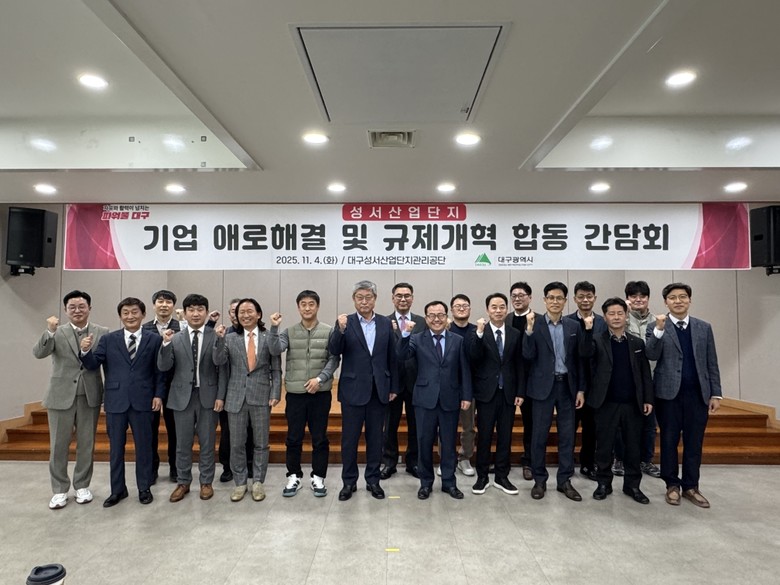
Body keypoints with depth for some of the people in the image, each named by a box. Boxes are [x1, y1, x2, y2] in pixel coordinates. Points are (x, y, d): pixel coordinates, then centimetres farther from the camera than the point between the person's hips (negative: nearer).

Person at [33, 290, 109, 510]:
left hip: (90, 396, 0)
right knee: (58, 446, 9)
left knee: (86, 445, 10)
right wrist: (50, 331, -31)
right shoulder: (57, 333, -2)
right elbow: (39, 353, -17)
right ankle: (59, 490, 24)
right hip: (61, 396, 0)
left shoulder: (102, 333, -2)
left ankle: (82, 486, 27)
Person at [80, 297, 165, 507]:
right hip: (116, 401, 2)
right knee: (115, 447, 12)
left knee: (143, 446, 9)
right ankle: (117, 490, 27)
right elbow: (93, 365, 0)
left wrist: (159, 395, -6)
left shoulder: (154, 340, 0)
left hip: (142, 401, -1)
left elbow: (159, 371, 1)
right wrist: (86, 351, -19)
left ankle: (144, 488, 23)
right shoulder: (108, 339, 5)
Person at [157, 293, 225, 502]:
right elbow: (164, 367, -4)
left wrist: (220, 396, -7)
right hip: (182, 396, 2)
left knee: (207, 442, 9)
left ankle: (206, 482, 24)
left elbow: (222, 369, -3)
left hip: (208, 396, -1)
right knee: (182, 443, 12)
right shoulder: (175, 338, 2)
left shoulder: (216, 337, -4)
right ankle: (183, 482, 27)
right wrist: (165, 344, -18)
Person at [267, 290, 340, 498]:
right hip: (295, 393, 1)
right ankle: (294, 476, 24)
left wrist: (320, 378, -14)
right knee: (293, 438, 9)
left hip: (320, 393, -1)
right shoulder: (289, 332, 4)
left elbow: (334, 359, -4)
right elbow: (275, 350, -10)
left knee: (320, 438, 7)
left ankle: (318, 477, 21)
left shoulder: (328, 331, -1)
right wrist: (274, 327, -20)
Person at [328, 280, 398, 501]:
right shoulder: (345, 322, -3)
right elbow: (334, 351, -14)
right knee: (349, 438, 7)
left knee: (375, 438, 12)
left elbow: (392, 357, 6)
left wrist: (393, 387, 7)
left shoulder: (386, 323, 4)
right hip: (353, 390, -2)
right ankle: (349, 481, 23)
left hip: (379, 390, 2)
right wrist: (340, 329, -31)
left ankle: (373, 480, 27)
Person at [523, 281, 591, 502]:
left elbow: (579, 359, 7)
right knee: (540, 434, 4)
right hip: (544, 386, -2)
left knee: (567, 435, 8)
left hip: (567, 386, 3)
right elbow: (528, 356, -12)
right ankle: (539, 480, 18)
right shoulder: (534, 324, -3)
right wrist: (529, 329, -23)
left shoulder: (574, 326, 5)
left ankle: (564, 480, 22)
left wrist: (581, 389, 3)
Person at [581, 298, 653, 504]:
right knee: (604, 446, 7)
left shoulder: (637, 342, 7)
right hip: (606, 403, -2)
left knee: (633, 446, 11)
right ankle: (604, 483, 21)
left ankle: (632, 484, 26)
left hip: (632, 403, 3)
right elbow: (584, 352, -21)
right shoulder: (597, 340, -1)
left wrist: (648, 399, 3)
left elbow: (645, 373, 8)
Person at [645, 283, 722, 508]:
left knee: (694, 442, 9)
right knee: (669, 441, 7)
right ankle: (672, 485, 21)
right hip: (669, 393, -2)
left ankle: (691, 487, 22)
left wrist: (716, 393, 4)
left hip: (698, 394, 3)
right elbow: (652, 356, -14)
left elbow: (711, 363, 9)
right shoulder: (656, 327, -1)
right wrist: (659, 330, -25)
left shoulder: (704, 327, 8)